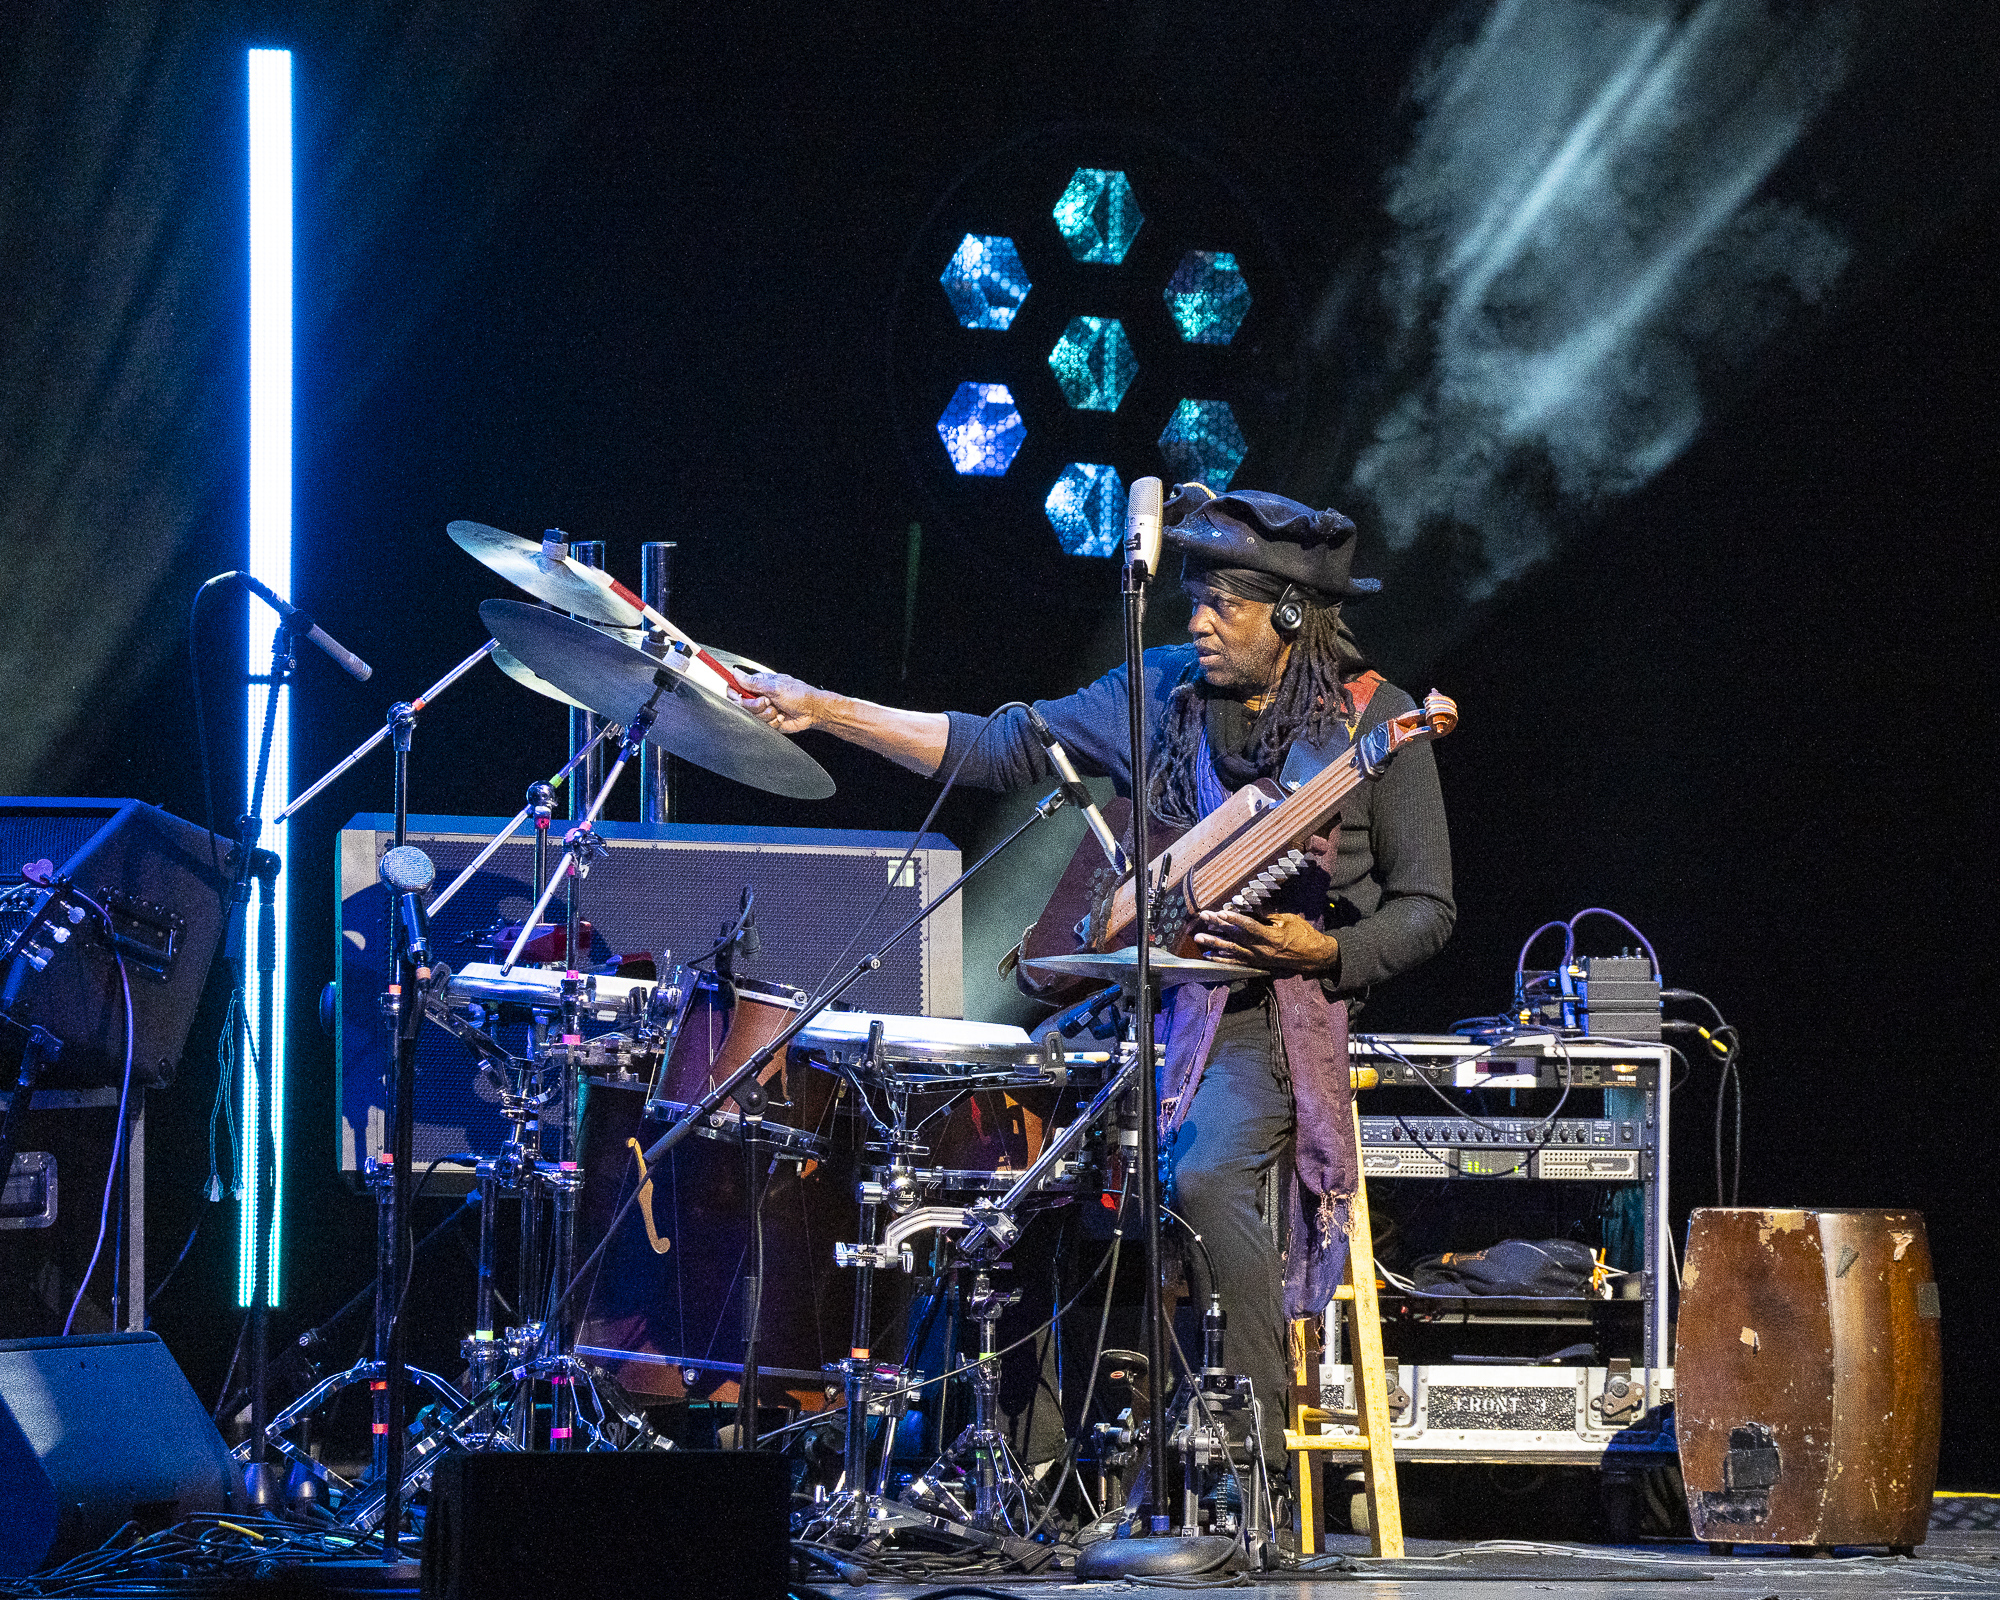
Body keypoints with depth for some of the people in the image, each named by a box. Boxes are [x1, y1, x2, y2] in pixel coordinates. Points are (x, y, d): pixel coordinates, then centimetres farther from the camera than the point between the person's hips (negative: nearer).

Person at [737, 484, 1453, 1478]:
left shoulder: (1374, 721, -1)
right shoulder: (1162, 691, 10)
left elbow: (1426, 908, 2)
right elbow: (1001, 749, 10)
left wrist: (1324, 951, -16)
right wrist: (823, 711, 4)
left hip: (1284, 1012, -5)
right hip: (1154, 999, 5)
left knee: (1204, 1181, -31)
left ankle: (1258, 1478, -23)